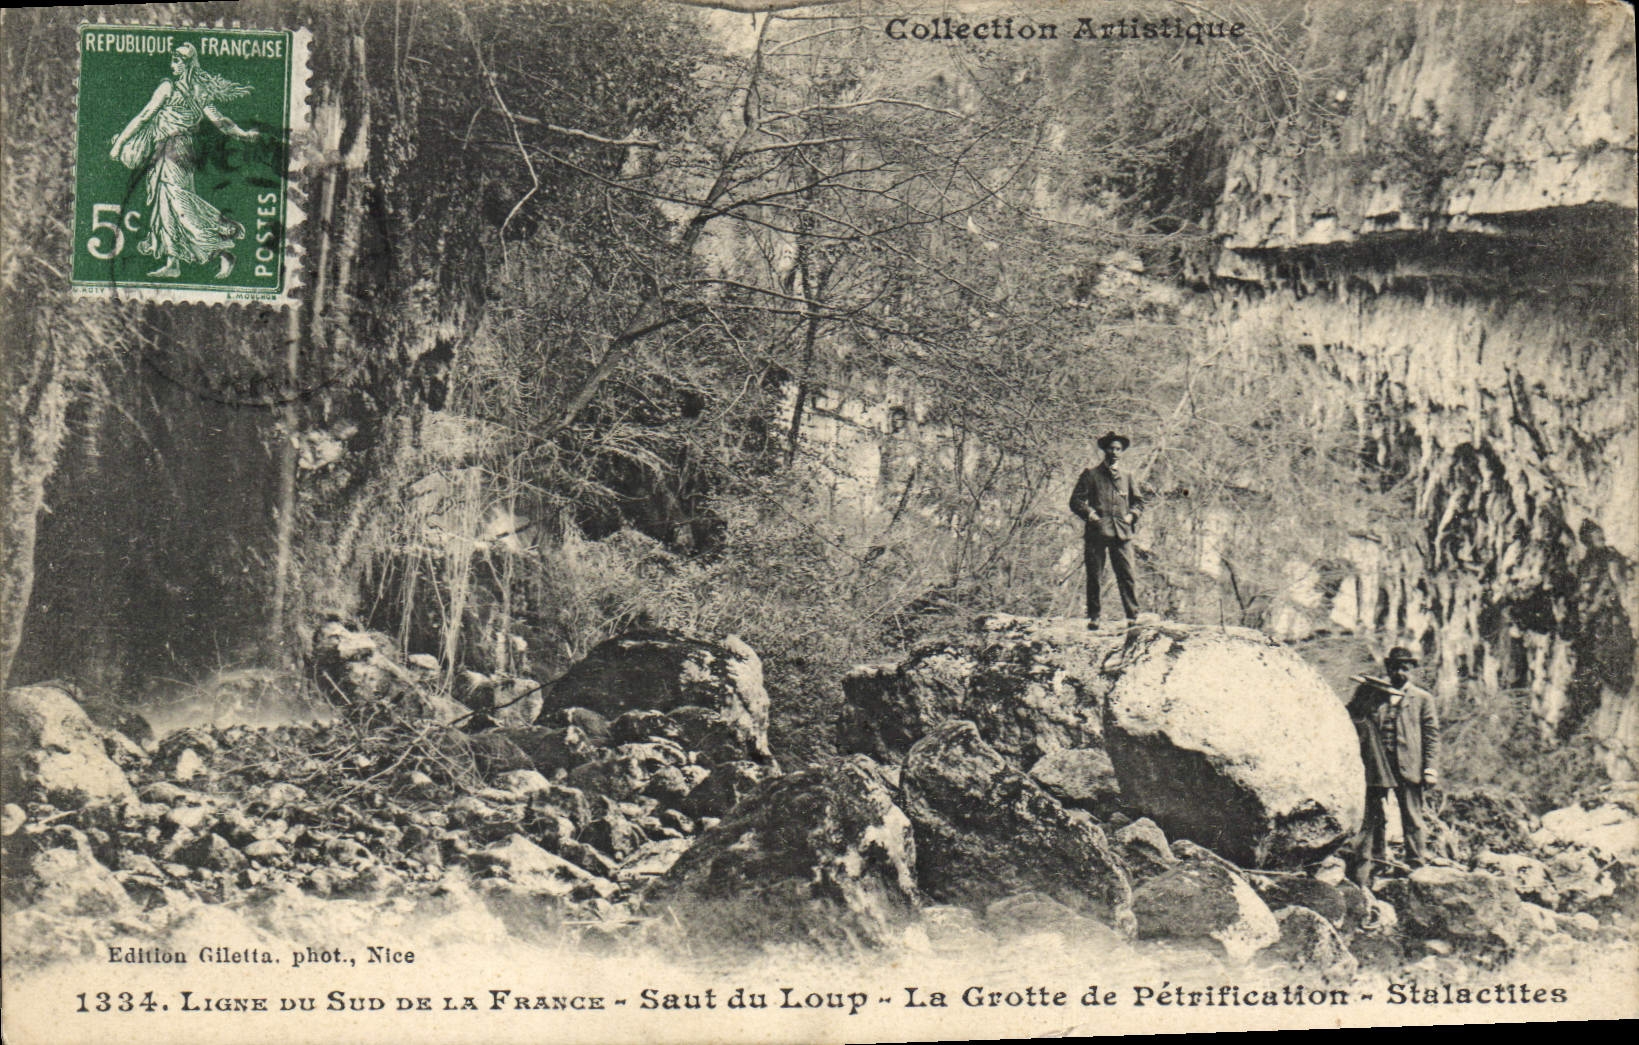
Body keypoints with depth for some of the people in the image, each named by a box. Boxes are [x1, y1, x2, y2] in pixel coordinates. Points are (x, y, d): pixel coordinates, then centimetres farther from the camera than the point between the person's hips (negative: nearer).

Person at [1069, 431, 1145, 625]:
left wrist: (1132, 515, 9)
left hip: (1121, 534, 2)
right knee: (1094, 578, -1)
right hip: (1096, 533, -2)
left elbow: (1138, 501, 28)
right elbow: (1076, 501, 6)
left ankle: (1133, 617, -6)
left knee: (1127, 576, -6)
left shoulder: (1126, 477, 21)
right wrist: (1089, 513, -9)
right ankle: (1093, 617, 5)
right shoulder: (1091, 475, 10)